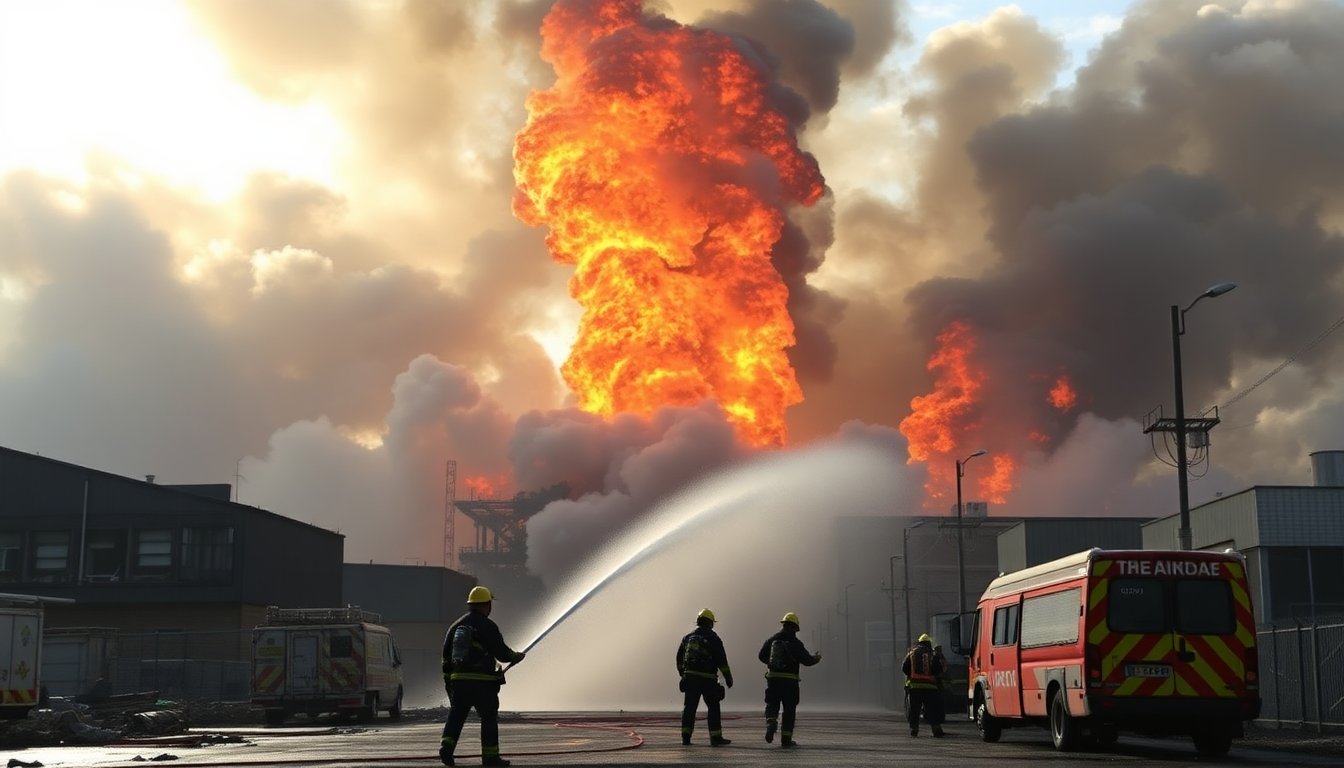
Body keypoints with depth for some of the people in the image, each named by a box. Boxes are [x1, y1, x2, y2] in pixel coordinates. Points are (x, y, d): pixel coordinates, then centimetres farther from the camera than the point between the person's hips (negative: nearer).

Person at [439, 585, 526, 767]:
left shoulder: (457, 625, 12)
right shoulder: (488, 626, -7)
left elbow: (446, 655, 14)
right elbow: (502, 653, -7)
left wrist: (447, 679, 20)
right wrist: (517, 656, 13)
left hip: (458, 679, 5)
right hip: (482, 682, -5)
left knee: (456, 716, 10)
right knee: (489, 718, 5)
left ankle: (446, 747, -8)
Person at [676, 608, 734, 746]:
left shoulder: (688, 638, 11)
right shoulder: (713, 639, -4)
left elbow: (679, 658, 15)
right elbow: (722, 661, -6)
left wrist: (683, 674, 26)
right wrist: (728, 678, 1)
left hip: (690, 677, 4)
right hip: (708, 678, -4)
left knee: (689, 707, 8)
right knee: (713, 708, 2)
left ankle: (686, 737, 4)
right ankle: (715, 737, 1)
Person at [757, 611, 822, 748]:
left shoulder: (772, 639, 5)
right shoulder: (795, 643, -6)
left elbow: (761, 656, 13)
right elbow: (807, 660, -6)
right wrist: (816, 658, 15)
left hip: (772, 677, 3)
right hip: (789, 680, -3)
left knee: (772, 704, 11)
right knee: (789, 709, 7)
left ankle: (771, 722, -20)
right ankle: (786, 739, 8)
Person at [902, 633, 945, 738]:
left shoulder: (911, 653, 7)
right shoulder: (933, 654, 2)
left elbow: (904, 668, 4)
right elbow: (938, 670, -2)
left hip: (913, 686, 1)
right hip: (930, 686, -1)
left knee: (913, 709, 6)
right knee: (933, 709, 7)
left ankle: (913, 730, 2)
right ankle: (936, 728, 3)